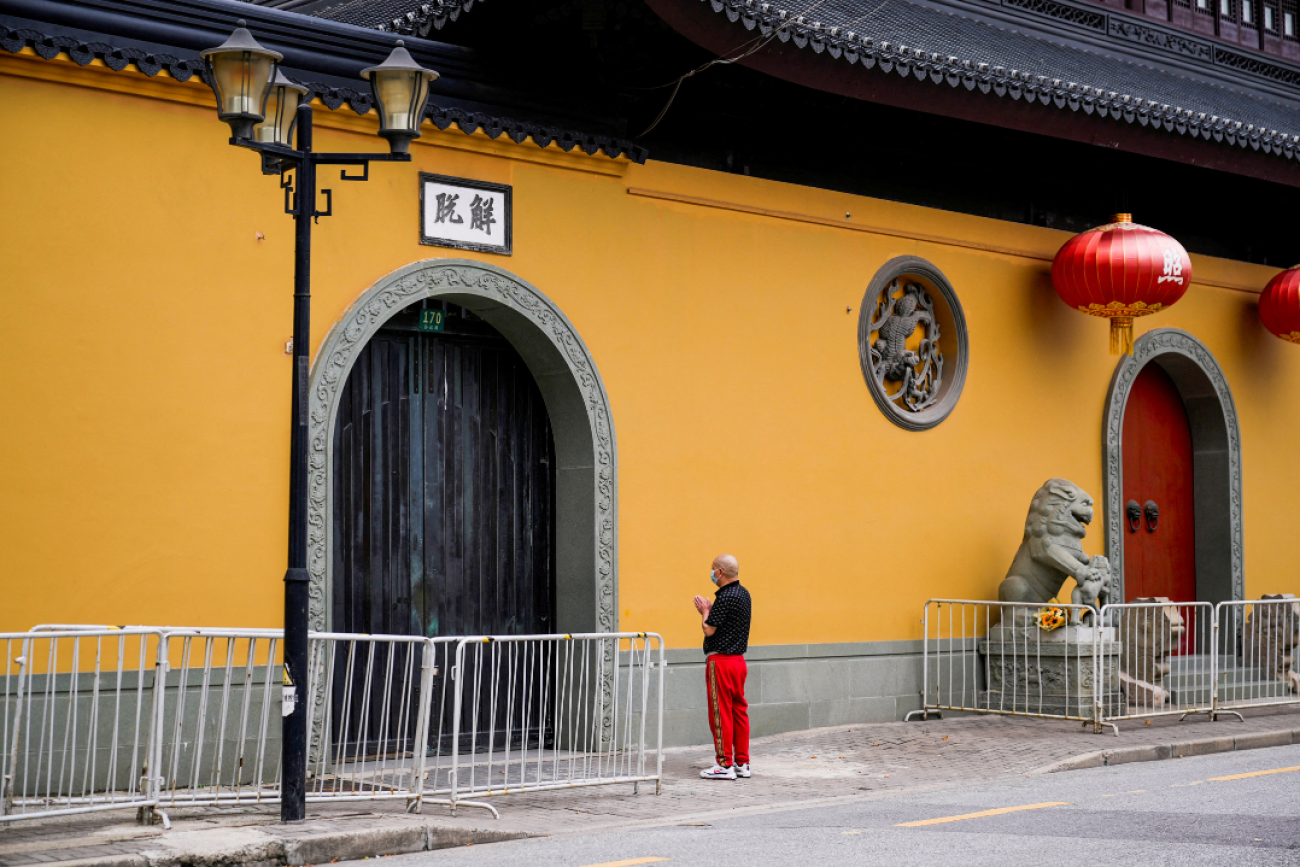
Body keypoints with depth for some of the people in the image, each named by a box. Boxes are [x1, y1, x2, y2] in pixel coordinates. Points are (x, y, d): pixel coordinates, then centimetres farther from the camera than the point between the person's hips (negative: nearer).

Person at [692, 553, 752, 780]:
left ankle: (725, 765, -2)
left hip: (721, 661, -9)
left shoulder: (725, 598, -18)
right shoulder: (743, 594, 11)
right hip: (738, 659, 9)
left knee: (720, 713, -4)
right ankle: (742, 763, 14)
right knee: (739, 710, 11)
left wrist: (705, 612, 0)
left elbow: (709, 630, -16)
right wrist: (709, 611, 13)